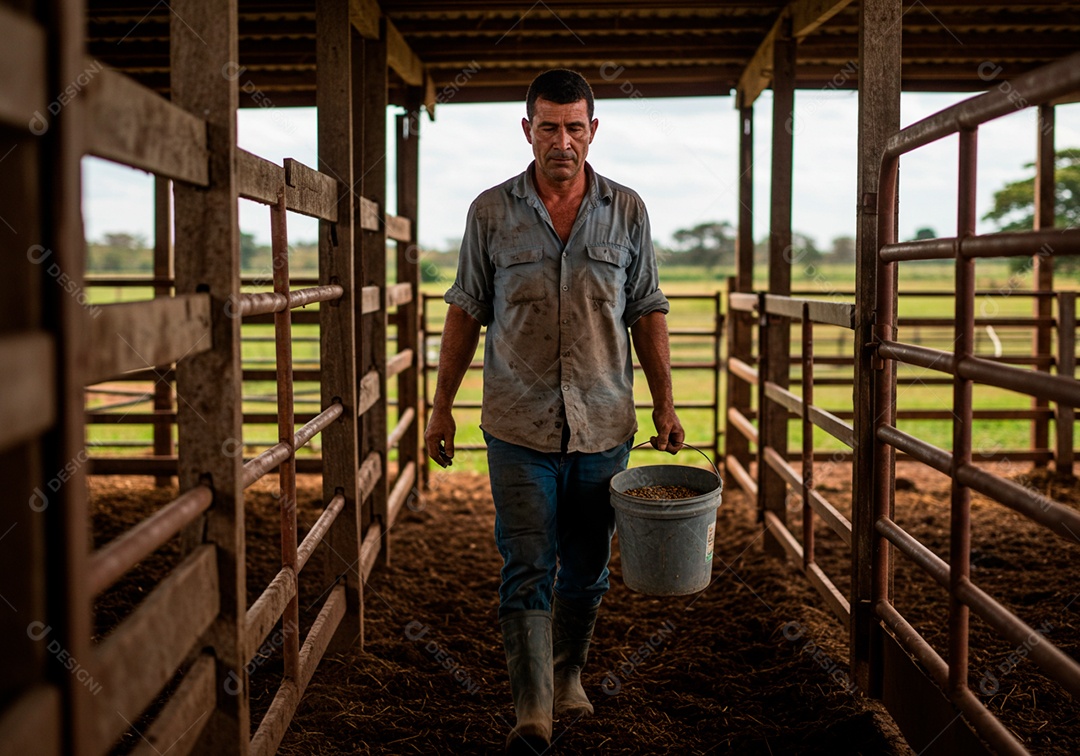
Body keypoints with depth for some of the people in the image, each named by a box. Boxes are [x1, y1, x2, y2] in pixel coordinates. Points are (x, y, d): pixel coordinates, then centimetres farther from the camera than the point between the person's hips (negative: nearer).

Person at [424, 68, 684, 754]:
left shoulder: (627, 211, 5)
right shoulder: (492, 212, 2)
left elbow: (647, 313, 9)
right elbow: (466, 313, 7)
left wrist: (665, 403, 4)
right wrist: (443, 406, 7)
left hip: (604, 425, 2)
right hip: (519, 426, -1)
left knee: (587, 568, 13)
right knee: (527, 569, -4)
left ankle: (569, 674, 34)